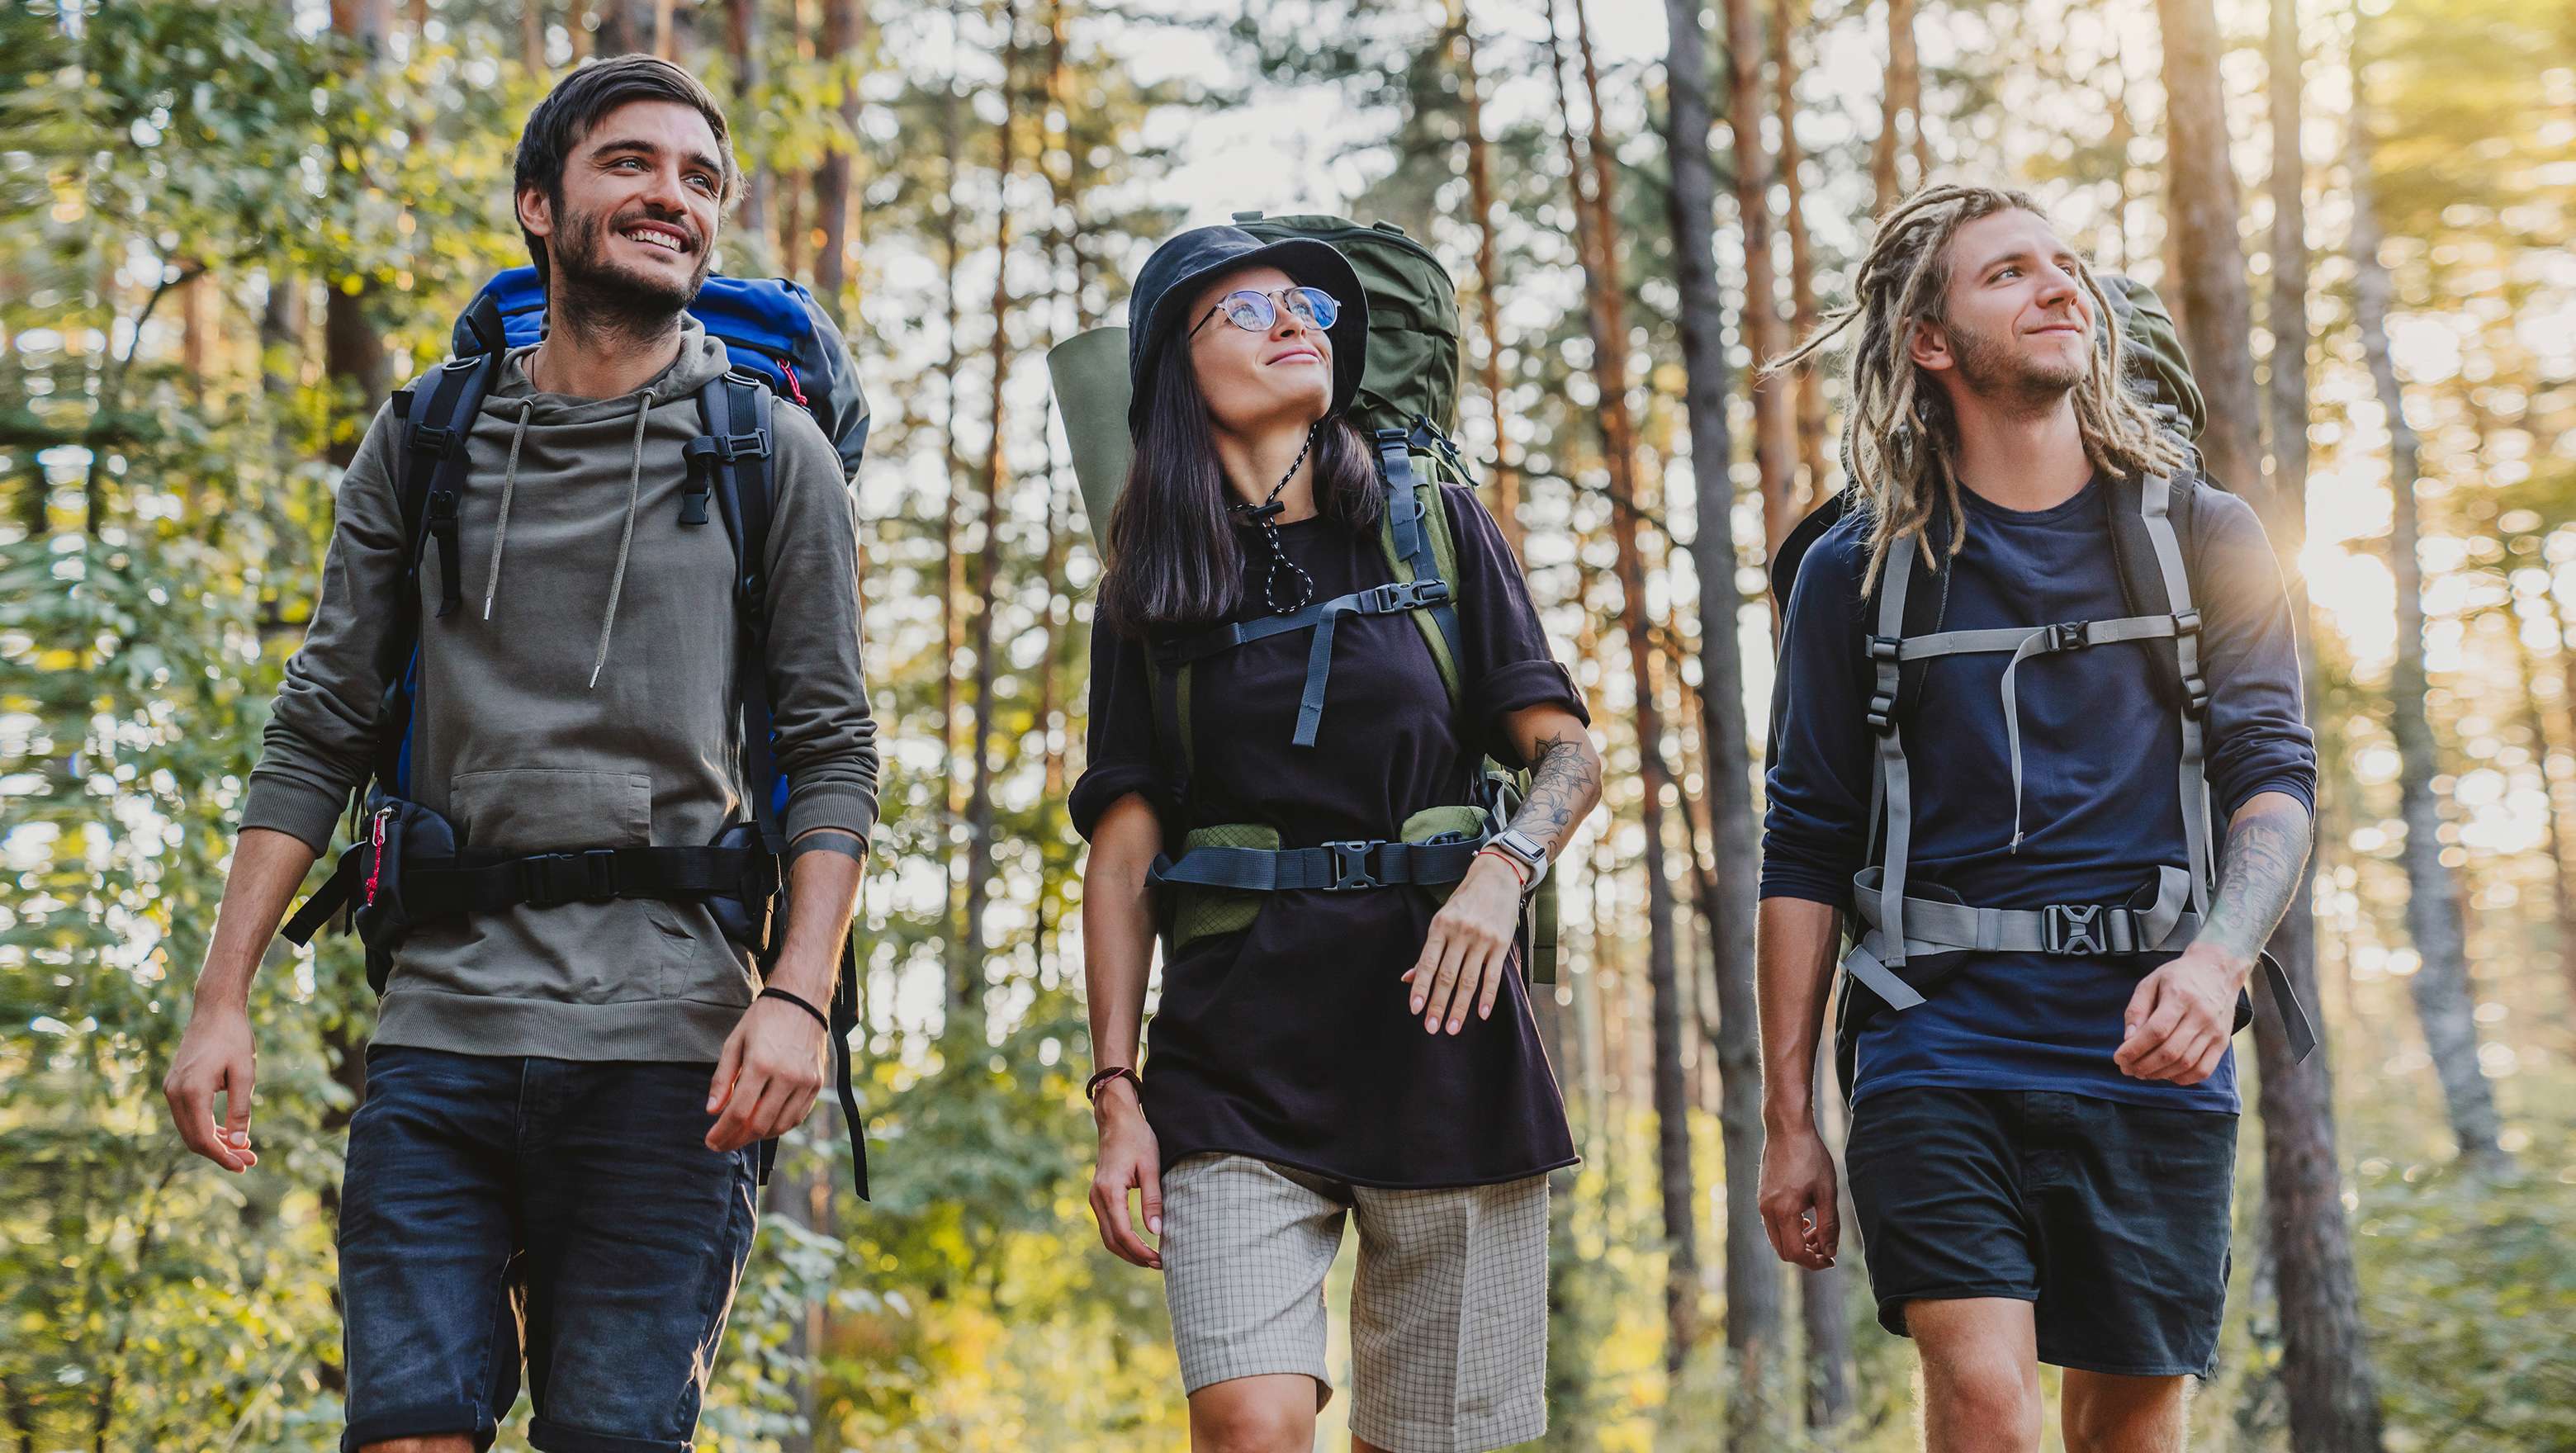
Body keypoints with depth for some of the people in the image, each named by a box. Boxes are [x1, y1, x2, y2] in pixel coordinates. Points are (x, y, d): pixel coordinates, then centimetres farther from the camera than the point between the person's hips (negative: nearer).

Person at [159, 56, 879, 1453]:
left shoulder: (774, 456, 6)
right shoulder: (420, 446, 12)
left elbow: (832, 754, 3)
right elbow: (316, 736, 12)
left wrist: (798, 995, -11)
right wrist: (220, 998, 4)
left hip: (663, 1043, -2)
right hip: (439, 1028, 2)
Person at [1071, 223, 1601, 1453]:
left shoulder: (1432, 522, 11)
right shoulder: (1149, 593, 11)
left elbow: (1568, 751, 8)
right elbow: (1122, 856, 8)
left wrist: (1503, 868, -13)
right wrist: (1117, 1094, 0)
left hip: (1438, 1037, 0)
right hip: (1237, 1056, 0)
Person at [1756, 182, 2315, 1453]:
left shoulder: (2201, 539, 9)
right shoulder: (1859, 572, 7)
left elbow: (2274, 776, 2)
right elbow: (1805, 854, 8)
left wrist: (2219, 954, -20)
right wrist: (1787, 1120, 3)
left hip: (2147, 1053, 1)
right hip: (1940, 1043, -1)